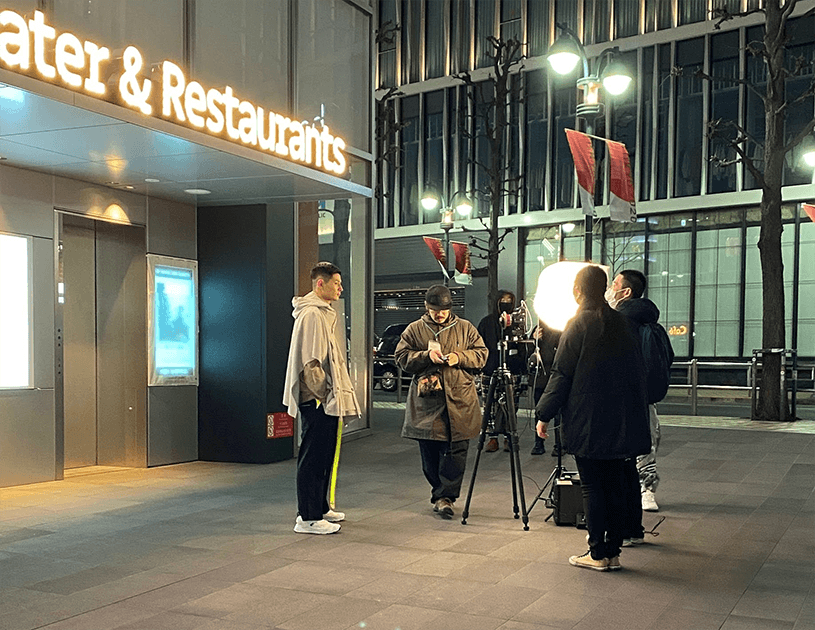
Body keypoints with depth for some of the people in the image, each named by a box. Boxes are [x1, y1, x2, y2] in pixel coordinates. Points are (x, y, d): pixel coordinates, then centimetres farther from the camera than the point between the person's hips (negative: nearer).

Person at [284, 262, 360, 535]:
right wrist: (324, 394, -16)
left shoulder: (325, 313, 19)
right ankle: (307, 518, -1)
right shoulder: (311, 314, -14)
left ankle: (320, 508, 26)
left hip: (327, 400, 10)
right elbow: (310, 363, -20)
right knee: (312, 458, -6)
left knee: (323, 456, 16)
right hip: (316, 400, -10)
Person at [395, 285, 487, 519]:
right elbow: (402, 357, 4)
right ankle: (440, 494, 20)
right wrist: (426, 356, -12)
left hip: (460, 399, 0)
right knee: (429, 451, 4)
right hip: (427, 400, 0)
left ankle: (445, 495, -1)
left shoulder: (465, 328, 10)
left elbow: (481, 354, 9)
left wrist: (460, 357, -9)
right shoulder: (414, 330, 8)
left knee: (456, 449, -6)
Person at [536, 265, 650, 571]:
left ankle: (597, 553, 5)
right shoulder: (621, 323, 7)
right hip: (618, 420, 6)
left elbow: (561, 375, -10)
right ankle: (613, 551, 16)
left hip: (586, 420, -6)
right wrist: (632, 414, 20)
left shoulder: (578, 325, -9)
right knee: (613, 485, 11)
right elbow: (637, 371, 11)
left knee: (591, 486, 1)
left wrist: (544, 414, -3)